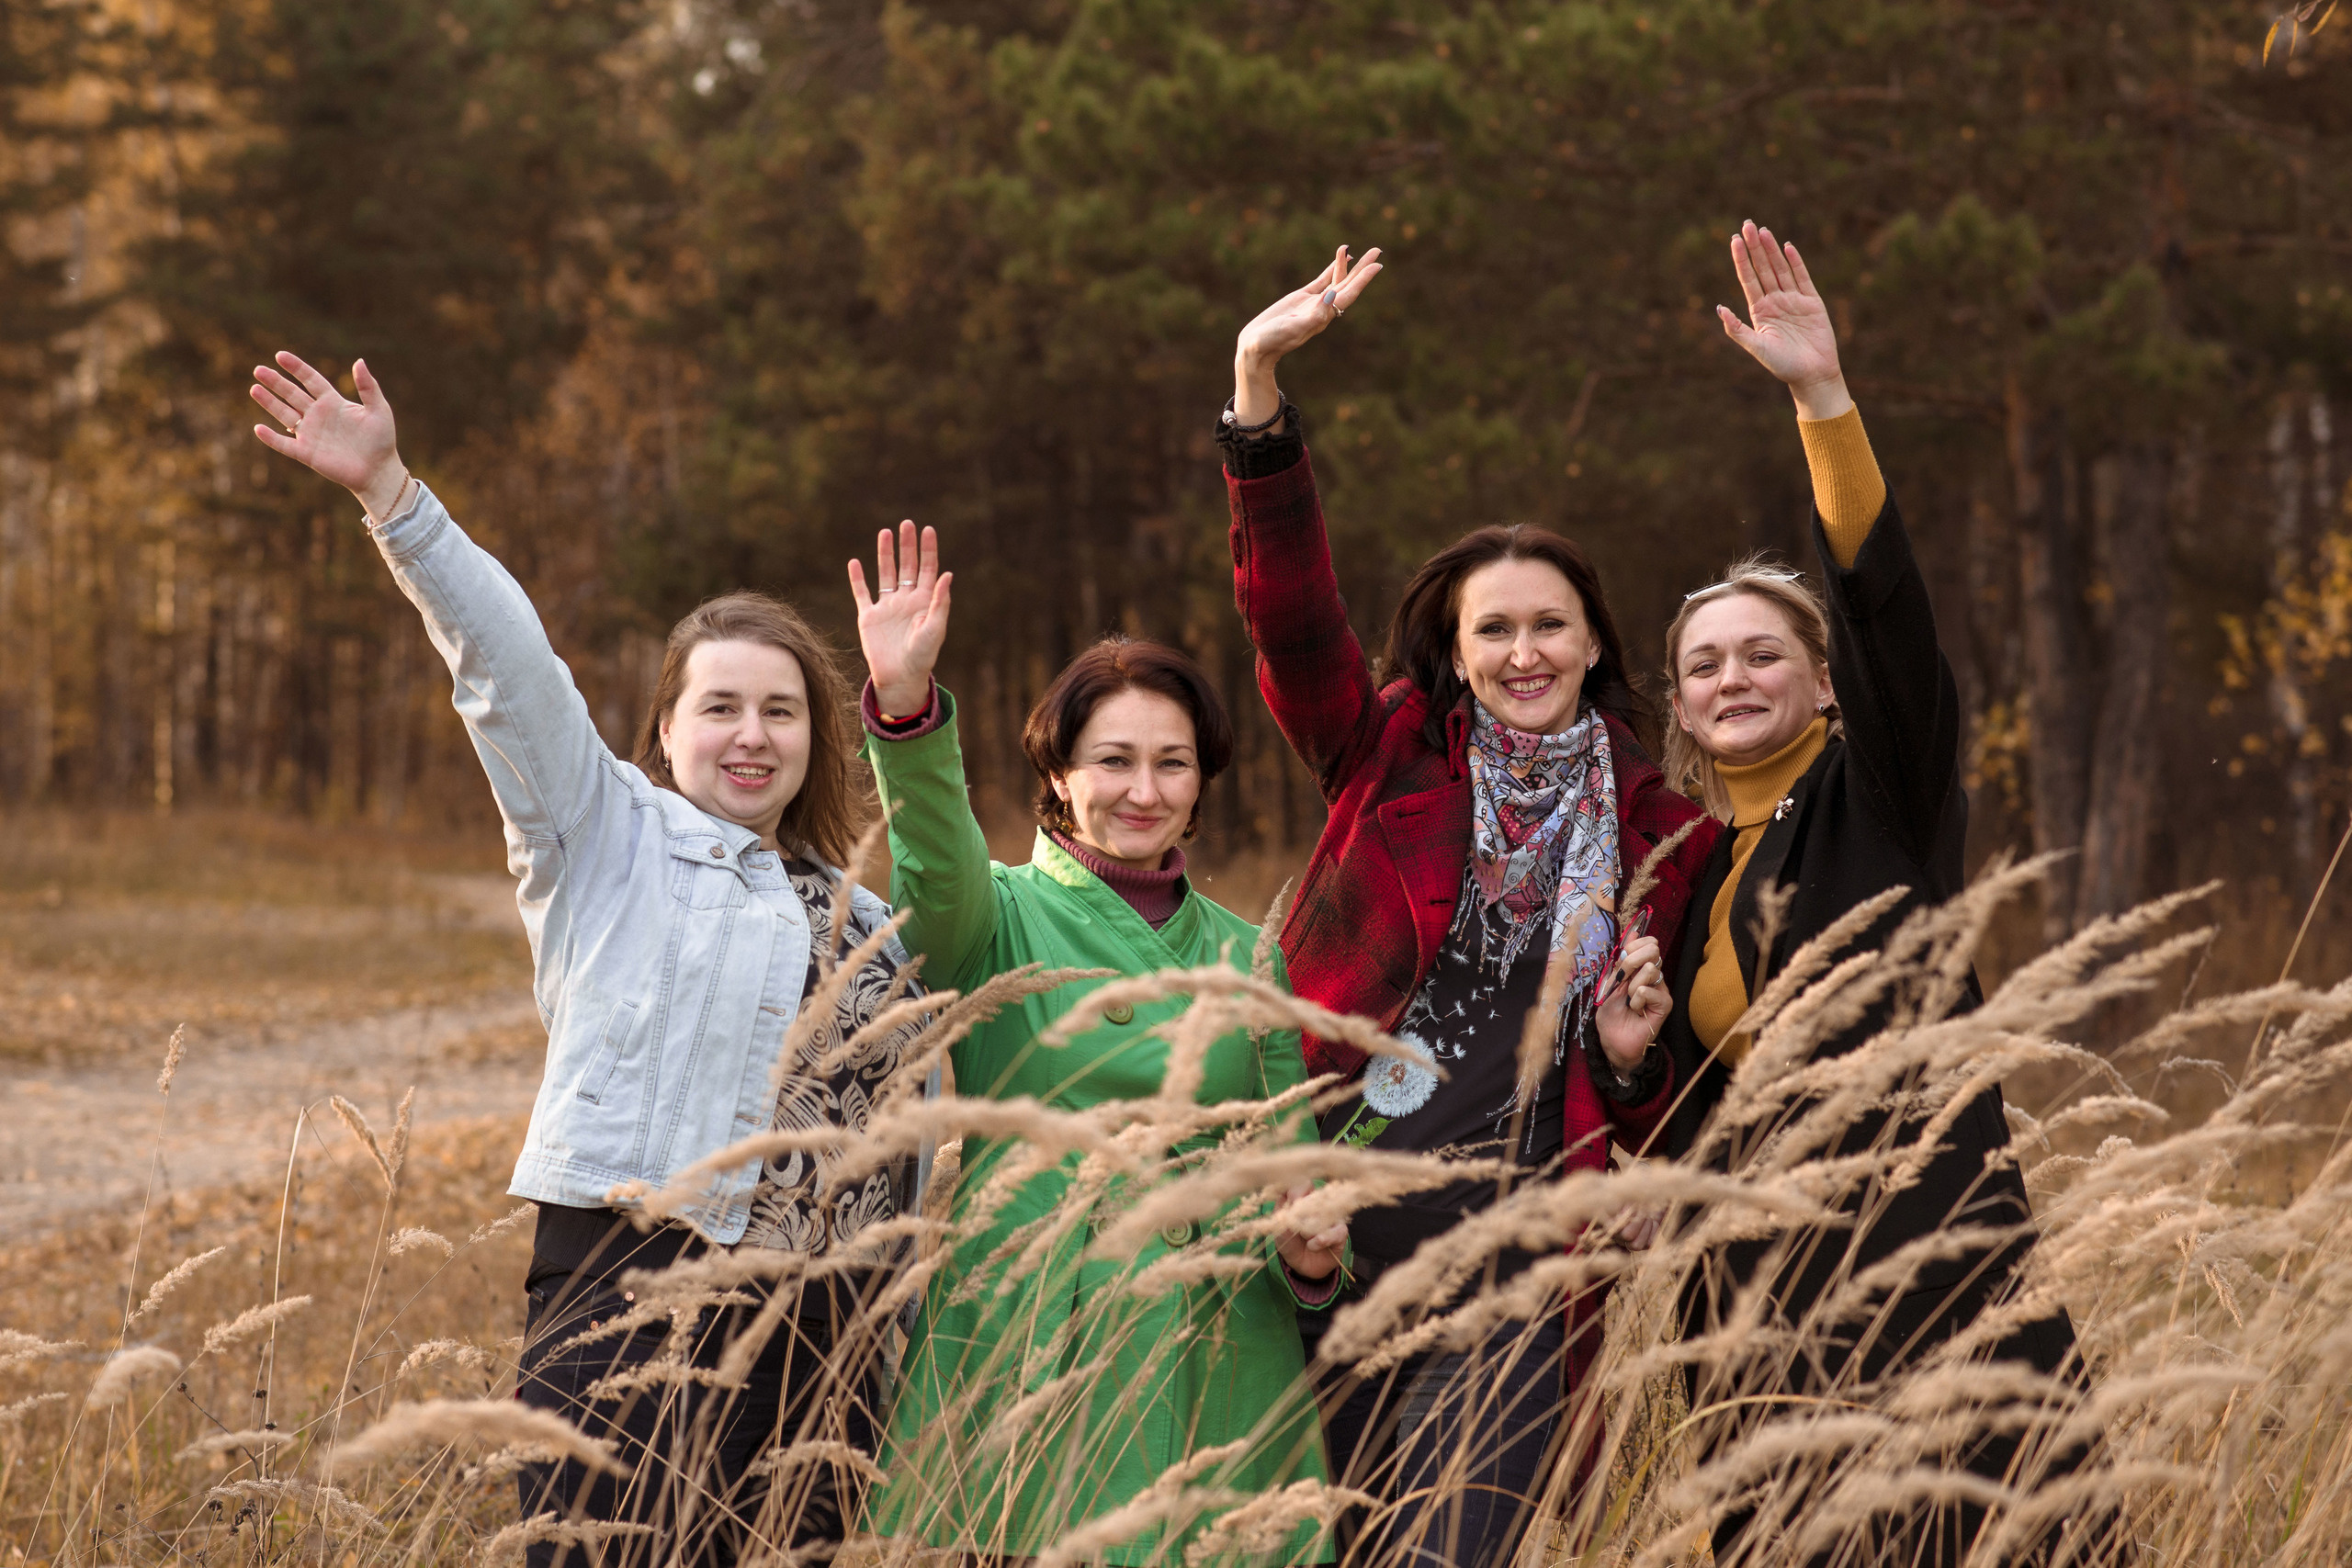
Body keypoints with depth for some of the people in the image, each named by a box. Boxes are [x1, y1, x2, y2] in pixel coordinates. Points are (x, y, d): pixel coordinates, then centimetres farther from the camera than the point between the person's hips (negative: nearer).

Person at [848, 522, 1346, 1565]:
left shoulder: (1243, 956, 12)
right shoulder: (1003, 917, 2)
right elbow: (936, 869, -22)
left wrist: (1311, 1252, -6)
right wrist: (906, 710, -39)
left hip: (1212, 1361, 3)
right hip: (1027, 1349, -3)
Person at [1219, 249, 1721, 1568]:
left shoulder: (1662, 840, 9)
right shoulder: (1396, 758, 7)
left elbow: (1645, 1122, 16)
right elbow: (1289, 609, -9)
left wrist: (1632, 1057, -7)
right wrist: (1261, 387, -18)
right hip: (1329, 1229, 1)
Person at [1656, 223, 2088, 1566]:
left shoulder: (1887, 798, 1)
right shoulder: (1692, 875, 17)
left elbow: (1890, 606, -16)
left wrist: (1825, 395, -24)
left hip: (1919, 1244, -6)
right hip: (1765, 1286, 6)